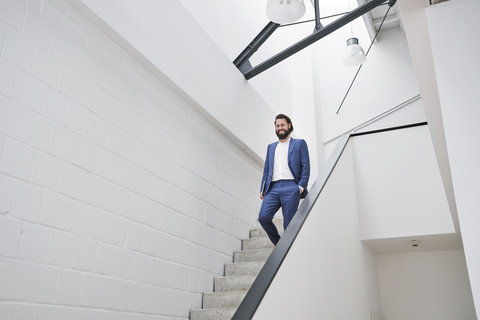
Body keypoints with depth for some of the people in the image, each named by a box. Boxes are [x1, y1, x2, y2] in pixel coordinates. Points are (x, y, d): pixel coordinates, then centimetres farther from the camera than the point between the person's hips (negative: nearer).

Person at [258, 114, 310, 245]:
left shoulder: (299, 143, 13)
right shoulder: (271, 147, 26)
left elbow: (305, 167, 5)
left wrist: (301, 186, -9)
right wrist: (262, 189, 9)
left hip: (290, 188, -4)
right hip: (273, 189, 4)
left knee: (289, 224, -8)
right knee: (263, 217, -13)